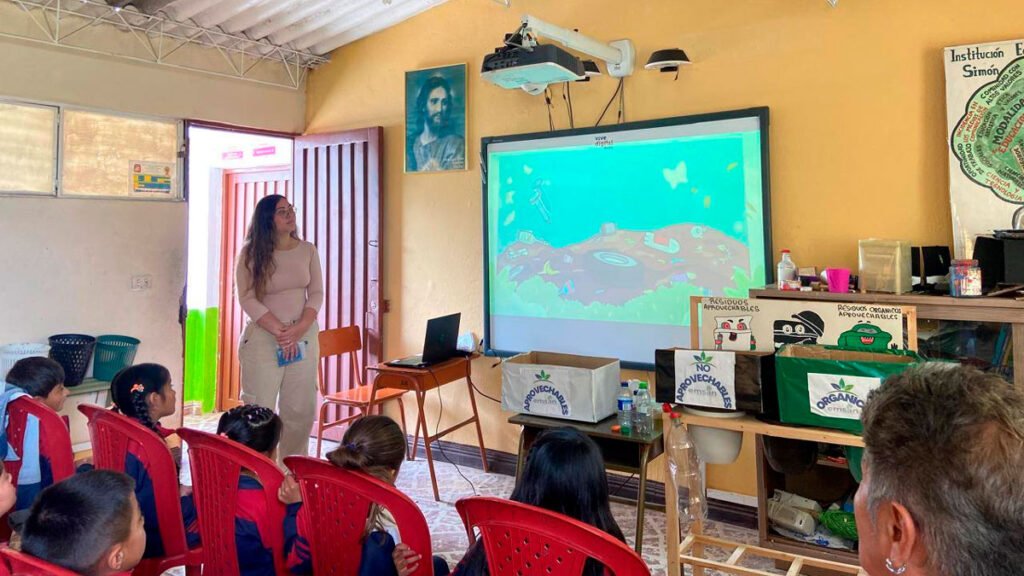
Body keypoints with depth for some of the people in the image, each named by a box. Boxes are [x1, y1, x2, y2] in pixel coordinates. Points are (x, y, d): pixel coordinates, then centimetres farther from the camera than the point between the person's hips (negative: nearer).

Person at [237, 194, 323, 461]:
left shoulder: (307, 250, 6)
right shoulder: (251, 253, -3)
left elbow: (316, 294, 4)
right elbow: (247, 299, -9)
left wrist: (299, 329, -12)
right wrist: (280, 331, -16)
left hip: (304, 336, 3)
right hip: (263, 338, -3)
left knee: (301, 409, 5)